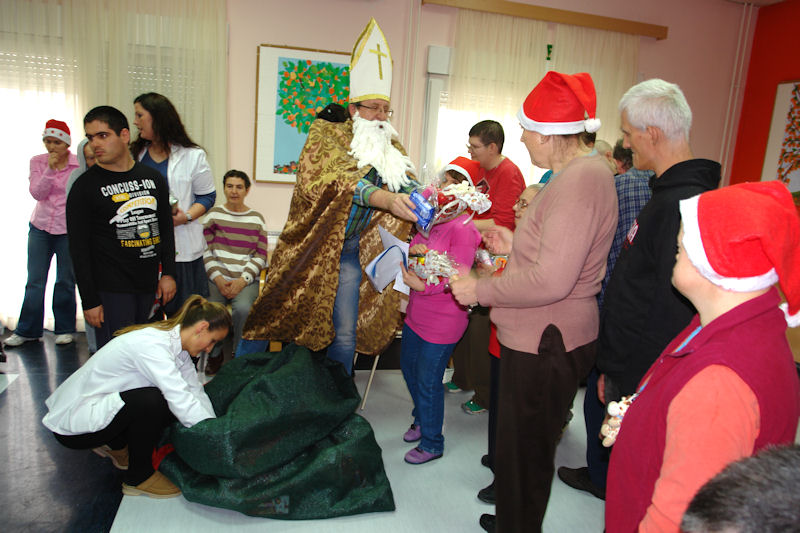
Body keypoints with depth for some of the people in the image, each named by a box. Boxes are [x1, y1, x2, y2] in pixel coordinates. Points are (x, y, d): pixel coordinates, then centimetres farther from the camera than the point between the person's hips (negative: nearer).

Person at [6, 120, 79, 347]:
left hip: (68, 229, -3)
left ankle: (64, 330, 19)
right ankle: (27, 330, 16)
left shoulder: (79, 164, -6)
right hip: (40, 227, 3)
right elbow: (37, 194, -6)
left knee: (65, 281, 6)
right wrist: (50, 168, -16)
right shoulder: (37, 162, 4)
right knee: (34, 281, 5)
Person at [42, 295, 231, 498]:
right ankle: (138, 478, -8)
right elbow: (182, 402, -35)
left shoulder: (174, 342, 0)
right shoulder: (151, 345, -29)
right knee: (152, 401, -29)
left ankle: (115, 445, 16)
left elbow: (195, 391, 0)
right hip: (71, 426, -9)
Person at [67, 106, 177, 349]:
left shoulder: (153, 178, 8)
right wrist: (89, 301, -9)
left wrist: (168, 273, 7)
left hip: (148, 286, 4)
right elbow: (78, 248, -5)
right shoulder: (85, 186, -5)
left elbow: (166, 229, 16)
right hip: (111, 291, -4)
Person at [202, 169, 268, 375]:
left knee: (243, 308, -32)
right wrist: (218, 278, -8)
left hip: (247, 280, 0)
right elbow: (206, 251, 5)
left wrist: (242, 280, -9)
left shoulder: (256, 218, 10)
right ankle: (215, 353, 0)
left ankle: (238, 355, -5)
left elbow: (261, 256, 5)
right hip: (217, 278, 1)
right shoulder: (213, 214, 10)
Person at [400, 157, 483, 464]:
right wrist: (412, 250, -10)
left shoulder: (463, 229, -19)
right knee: (409, 366, 22)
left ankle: (432, 443, 25)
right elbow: (413, 246, 13)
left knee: (428, 380, 3)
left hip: (442, 321, -8)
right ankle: (421, 420, 47)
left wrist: (423, 286, -31)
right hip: (417, 312, 9)